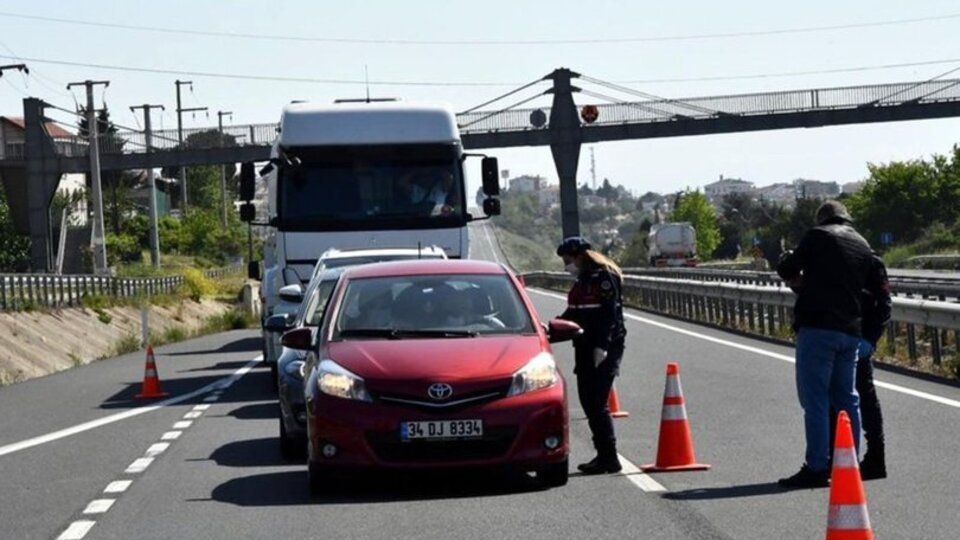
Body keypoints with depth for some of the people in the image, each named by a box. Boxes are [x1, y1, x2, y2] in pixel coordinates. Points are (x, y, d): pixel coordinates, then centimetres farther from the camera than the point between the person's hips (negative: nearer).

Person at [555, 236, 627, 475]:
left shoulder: (604, 278, -12)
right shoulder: (583, 281, 17)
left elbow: (610, 314, -19)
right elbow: (574, 314, 23)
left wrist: (602, 346, -25)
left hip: (603, 350, -10)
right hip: (586, 348, 10)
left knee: (597, 403, -11)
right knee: (589, 403, 10)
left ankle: (609, 458, -8)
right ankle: (604, 455, 18)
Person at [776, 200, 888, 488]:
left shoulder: (817, 236, -1)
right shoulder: (863, 245, 16)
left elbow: (787, 269, 0)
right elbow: (878, 288, 20)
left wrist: (799, 282, 19)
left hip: (818, 327, -6)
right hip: (851, 330, 6)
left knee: (815, 399, -6)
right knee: (847, 398, 14)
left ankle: (816, 468, -10)